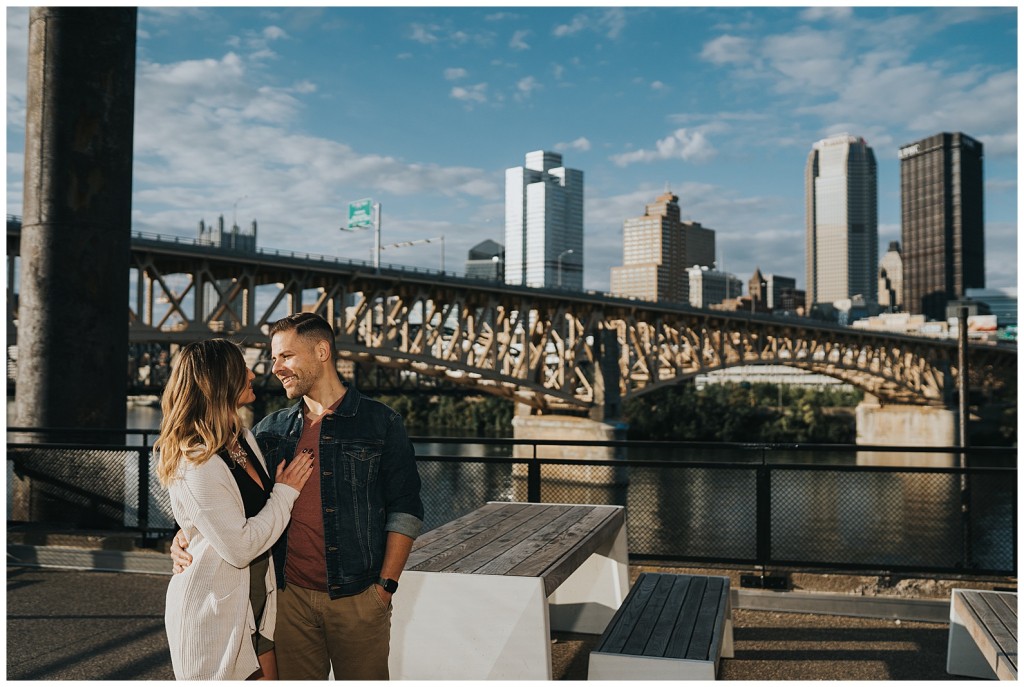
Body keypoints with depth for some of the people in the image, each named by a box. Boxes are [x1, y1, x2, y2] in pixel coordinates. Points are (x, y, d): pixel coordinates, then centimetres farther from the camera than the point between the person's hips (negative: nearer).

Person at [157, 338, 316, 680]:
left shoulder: (244, 437, 5)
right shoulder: (196, 464, -23)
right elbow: (240, 547, -22)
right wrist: (285, 493, -13)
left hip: (256, 602, 8)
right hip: (213, 612, -8)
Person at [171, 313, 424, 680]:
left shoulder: (380, 423, 0)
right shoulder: (270, 429, 10)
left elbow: (404, 509, -2)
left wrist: (386, 585, -8)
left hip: (357, 597, -3)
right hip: (291, 597, 3)